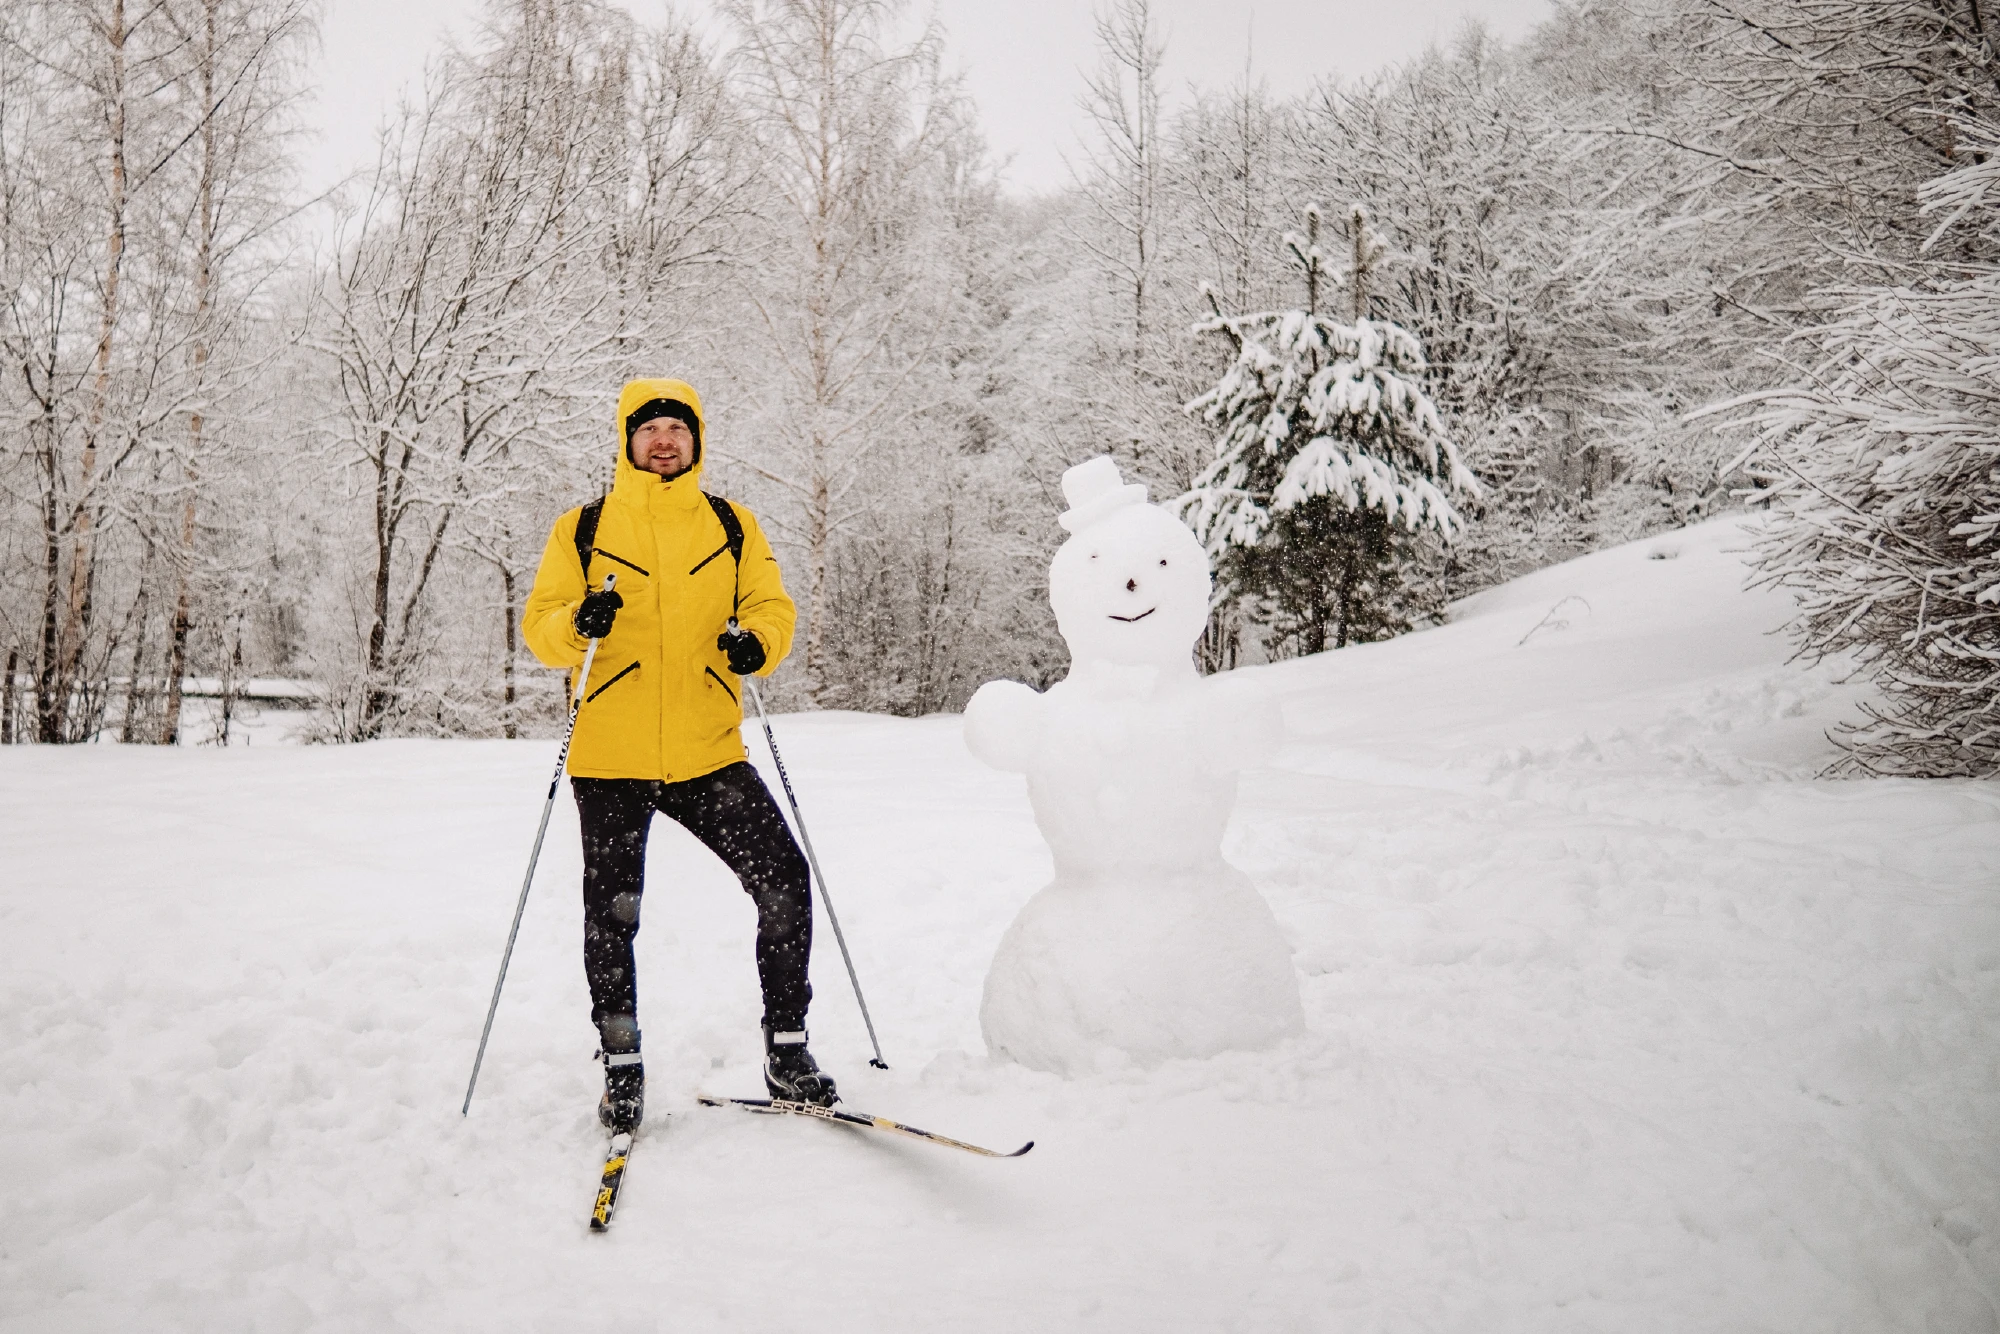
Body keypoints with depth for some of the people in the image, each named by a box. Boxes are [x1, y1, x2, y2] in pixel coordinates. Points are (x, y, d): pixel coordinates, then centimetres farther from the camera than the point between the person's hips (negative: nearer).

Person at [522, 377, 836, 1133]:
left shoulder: (733, 525, 9)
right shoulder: (583, 530, 5)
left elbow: (771, 606, 8)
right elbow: (540, 626, 2)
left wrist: (758, 643, -15)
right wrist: (578, 624, -20)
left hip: (708, 753, 1)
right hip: (610, 759, -1)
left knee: (784, 881, -7)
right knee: (611, 916, 5)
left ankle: (786, 1053, 7)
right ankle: (621, 1071, 23)